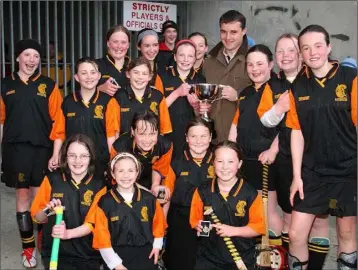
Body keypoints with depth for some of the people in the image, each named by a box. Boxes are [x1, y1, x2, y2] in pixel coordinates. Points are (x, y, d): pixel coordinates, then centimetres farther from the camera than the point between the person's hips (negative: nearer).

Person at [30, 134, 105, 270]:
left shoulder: (99, 185, -5)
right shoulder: (52, 179, -2)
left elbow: (93, 223, -5)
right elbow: (37, 217, 4)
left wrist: (68, 233, -21)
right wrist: (47, 211, -18)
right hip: (55, 252, 0)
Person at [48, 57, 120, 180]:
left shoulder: (108, 102, -3)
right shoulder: (67, 102, 5)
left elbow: (112, 135, -5)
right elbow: (60, 133, 8)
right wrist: (55, 156, -1)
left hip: (100, 163, -2)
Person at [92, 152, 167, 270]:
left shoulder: (149, 199, -4)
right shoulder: (105, 202, -9)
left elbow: (158, 224, 11)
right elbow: (102, 238, -7)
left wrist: (157, 246, 8)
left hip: (146, 258, 2)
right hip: (117, 259, -1)